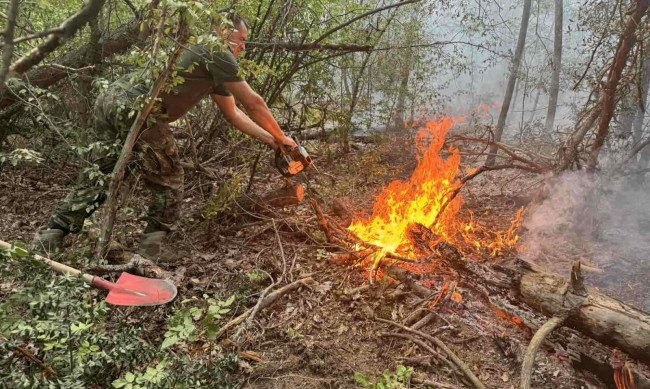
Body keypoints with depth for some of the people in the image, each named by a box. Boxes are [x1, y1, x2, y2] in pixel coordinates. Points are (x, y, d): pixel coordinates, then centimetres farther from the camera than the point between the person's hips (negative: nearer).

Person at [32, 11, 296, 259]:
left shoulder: (211, 67, 29)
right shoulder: (218, 54, 1)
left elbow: (233, 113, 32)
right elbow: (253, 103, 4)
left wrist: (270, 140, 30)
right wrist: (280, 138, 16)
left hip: (111, 98, 10)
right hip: (136, 108, -10)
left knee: (99, 174, 20)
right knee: (168, 182, 5)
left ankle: (51, 235, 22)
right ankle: (151, 249, 11)